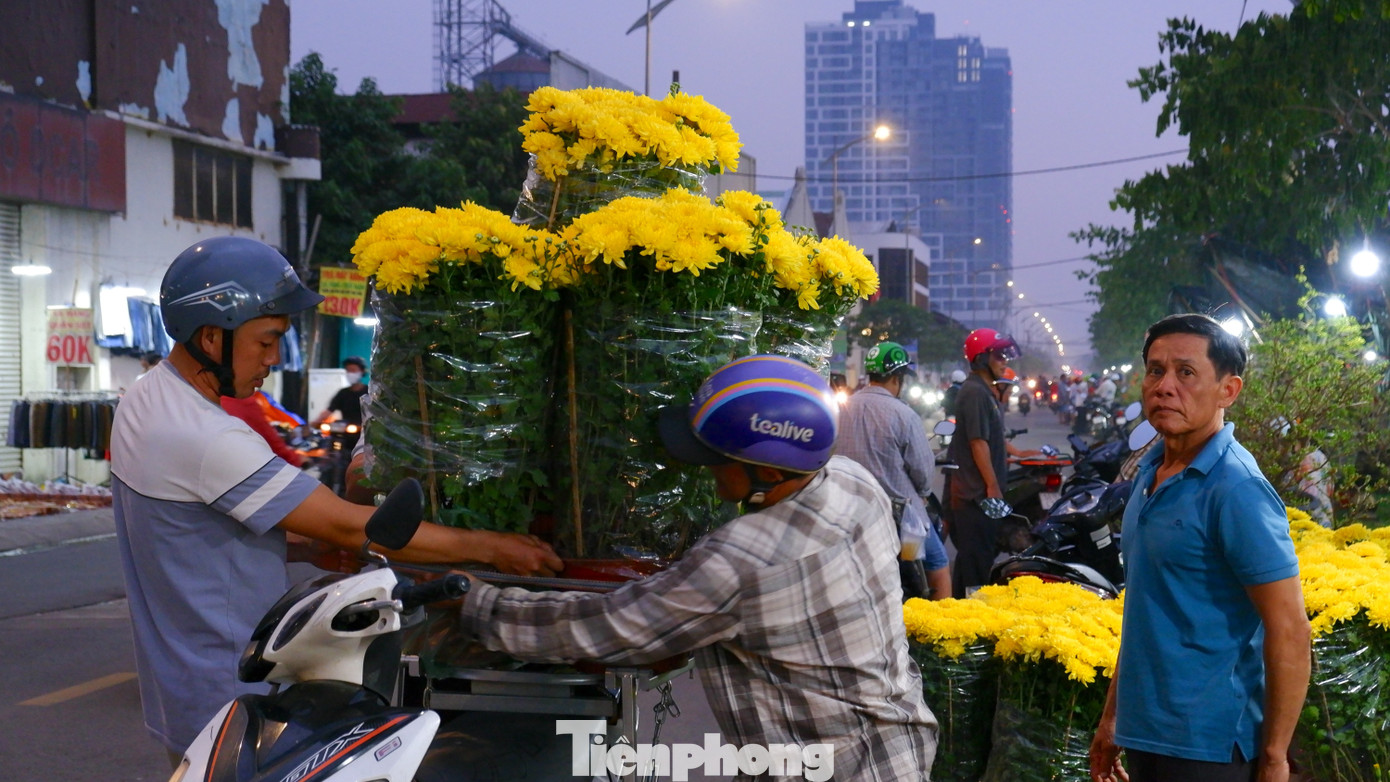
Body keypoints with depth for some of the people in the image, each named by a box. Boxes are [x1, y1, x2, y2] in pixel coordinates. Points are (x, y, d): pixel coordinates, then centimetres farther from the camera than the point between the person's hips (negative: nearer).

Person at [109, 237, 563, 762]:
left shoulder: (149, 399, 6)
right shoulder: (205, 440, -26)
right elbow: (348, 526, -24)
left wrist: (314, 547, 4)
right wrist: (491, 548, -18)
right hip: (230, 711, -10)